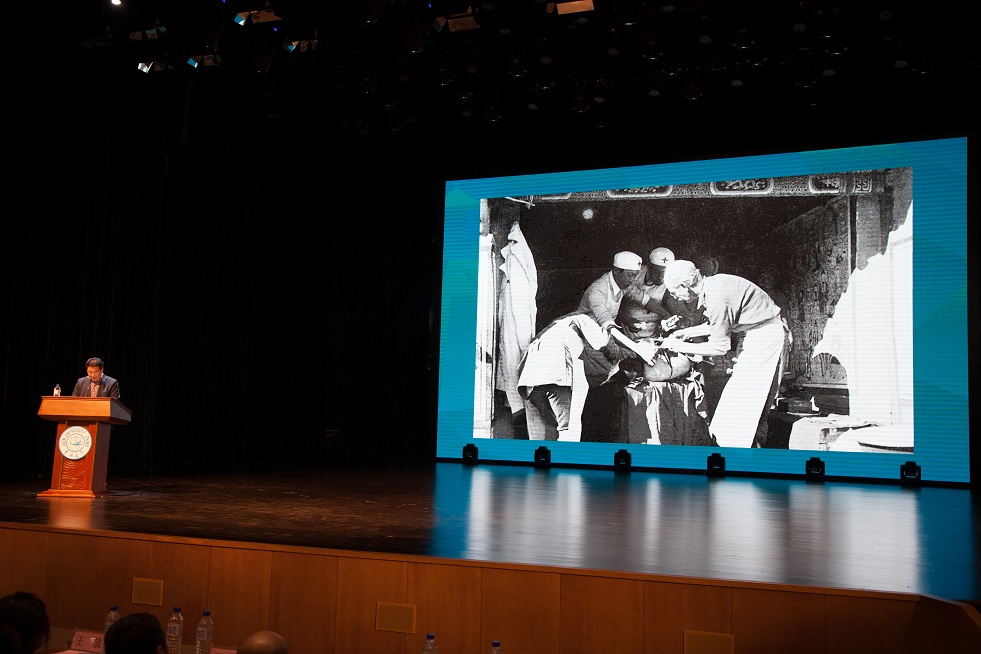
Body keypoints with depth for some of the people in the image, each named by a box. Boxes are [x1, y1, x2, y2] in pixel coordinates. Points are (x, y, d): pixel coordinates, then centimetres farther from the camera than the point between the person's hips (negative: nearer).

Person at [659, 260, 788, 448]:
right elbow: (717, 325, 17)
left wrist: (682, 347, -12)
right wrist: (687, 332, 12)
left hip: (766, 336, -10)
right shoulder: (711, 285, 2)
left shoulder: (716, 298, -26)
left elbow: (720, 346, -21)